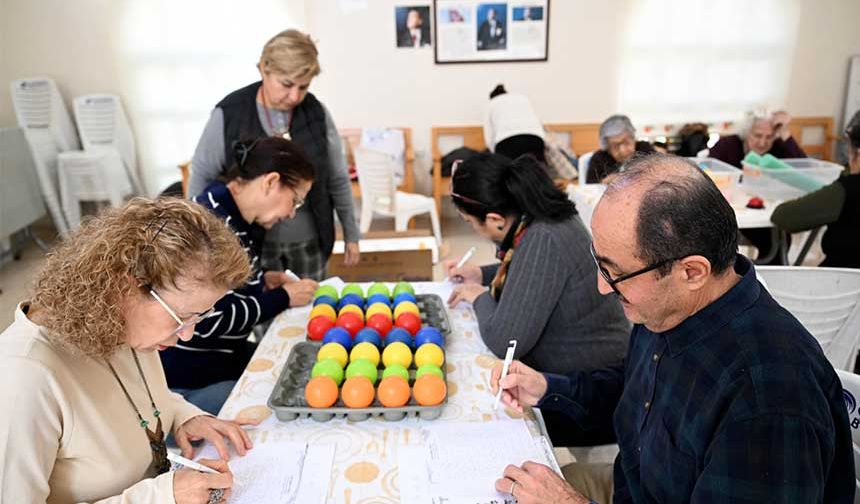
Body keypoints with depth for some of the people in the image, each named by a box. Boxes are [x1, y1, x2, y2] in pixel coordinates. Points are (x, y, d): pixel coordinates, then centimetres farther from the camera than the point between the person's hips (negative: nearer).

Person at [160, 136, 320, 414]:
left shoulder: (232, 215, 5)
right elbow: (211, 320, -27)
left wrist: (262, 279, 4)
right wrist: (283, 297, -16)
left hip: (225, 357, 9)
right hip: (194, 380, -9)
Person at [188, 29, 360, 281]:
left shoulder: (316, 113, -4)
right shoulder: (229, 114, -11)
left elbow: (337, 179, 3)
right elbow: (201, 177, -2)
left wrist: (351, 234, 7)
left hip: (308, 239, 2)